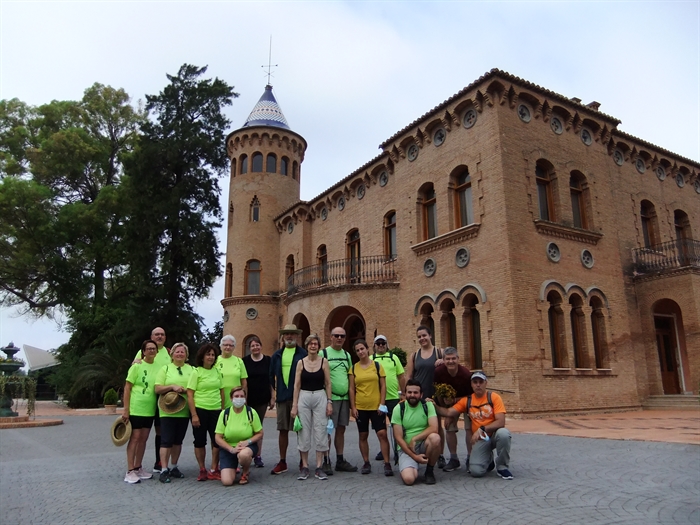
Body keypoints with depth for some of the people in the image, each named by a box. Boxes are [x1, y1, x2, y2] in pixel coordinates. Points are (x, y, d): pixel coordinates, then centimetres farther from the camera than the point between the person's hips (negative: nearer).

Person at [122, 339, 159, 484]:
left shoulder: (158, 367, 5)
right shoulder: (137, 366, -8)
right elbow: (127, 388, -9)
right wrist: (126, 409, -12)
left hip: (150, 409, 5)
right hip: (136, 408, -5)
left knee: (143, 439, 11)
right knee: (135, 438, -3)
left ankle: (138, 468, 22)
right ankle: (130, 471, 5)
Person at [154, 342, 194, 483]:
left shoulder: (192, 369, 8)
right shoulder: (165, 368, 2)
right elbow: (157, 389, -4)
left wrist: (187, 390, -12)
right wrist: (172, 387, -18)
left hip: (184, 411, 3)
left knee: (178, 440, 12)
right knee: (166, 440, -3)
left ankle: (174, 467, 23)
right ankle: (164, 470, 3)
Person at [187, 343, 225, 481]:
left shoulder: (217, 371, 7)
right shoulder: (196, 372, -5)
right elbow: (190, 394, -8)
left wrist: (223, 410, 8)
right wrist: (194, 415, -13)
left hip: (216, 410, 4)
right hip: (200, 410, -4)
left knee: (217, 440, 4)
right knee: (200, 441, 6)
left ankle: (214, 470, 16)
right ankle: (202, 470, 20)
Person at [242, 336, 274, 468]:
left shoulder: (268, 360, 2)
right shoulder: (245, 361, -1)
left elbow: (271, 380, 6)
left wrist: (272, 398, 2)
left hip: (262, 399, 1)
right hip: (248, 400, -1)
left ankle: (258, 456, 16)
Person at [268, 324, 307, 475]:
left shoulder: (303, 354, -3)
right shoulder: (277, 355, 10)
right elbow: (271, 375, 18)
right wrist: (275, 390, 12)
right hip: (282, 398, 4)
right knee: (283, 430, 10)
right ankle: (282, 462, 21)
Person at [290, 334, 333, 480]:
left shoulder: (324, 362, 1)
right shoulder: (301, 363, 2)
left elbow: (328, 383, 3)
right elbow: (296, 385, 2)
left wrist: (329, 402, -3)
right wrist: (294, 405, -2)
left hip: (320, 398, 0)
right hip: (304, 398, 0)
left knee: (320, 432, 2)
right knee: (304, 432, 5)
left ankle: (319, 467, 12)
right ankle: (304, 467, 16)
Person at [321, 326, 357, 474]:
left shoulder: (347, 355, 13)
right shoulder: (323, 353, -6)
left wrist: (352, 397, 12)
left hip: (345, 398, 6)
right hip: (330, 398, -6)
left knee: (341, 429, 11)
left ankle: (340, 461, 21)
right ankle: (326, 462, 9)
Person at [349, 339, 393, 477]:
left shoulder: (377, 366, 0)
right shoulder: (354, 368, 3)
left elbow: (383, 386, 0)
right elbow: (352, 389, 4)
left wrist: (382, 404, -7)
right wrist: (353, 407, -2)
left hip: (376, 407, -1)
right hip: (360, 408, 2)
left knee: (382, 434, -5)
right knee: (363, 436, 9)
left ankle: (387, 464, 2)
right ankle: (366, 463, 21)